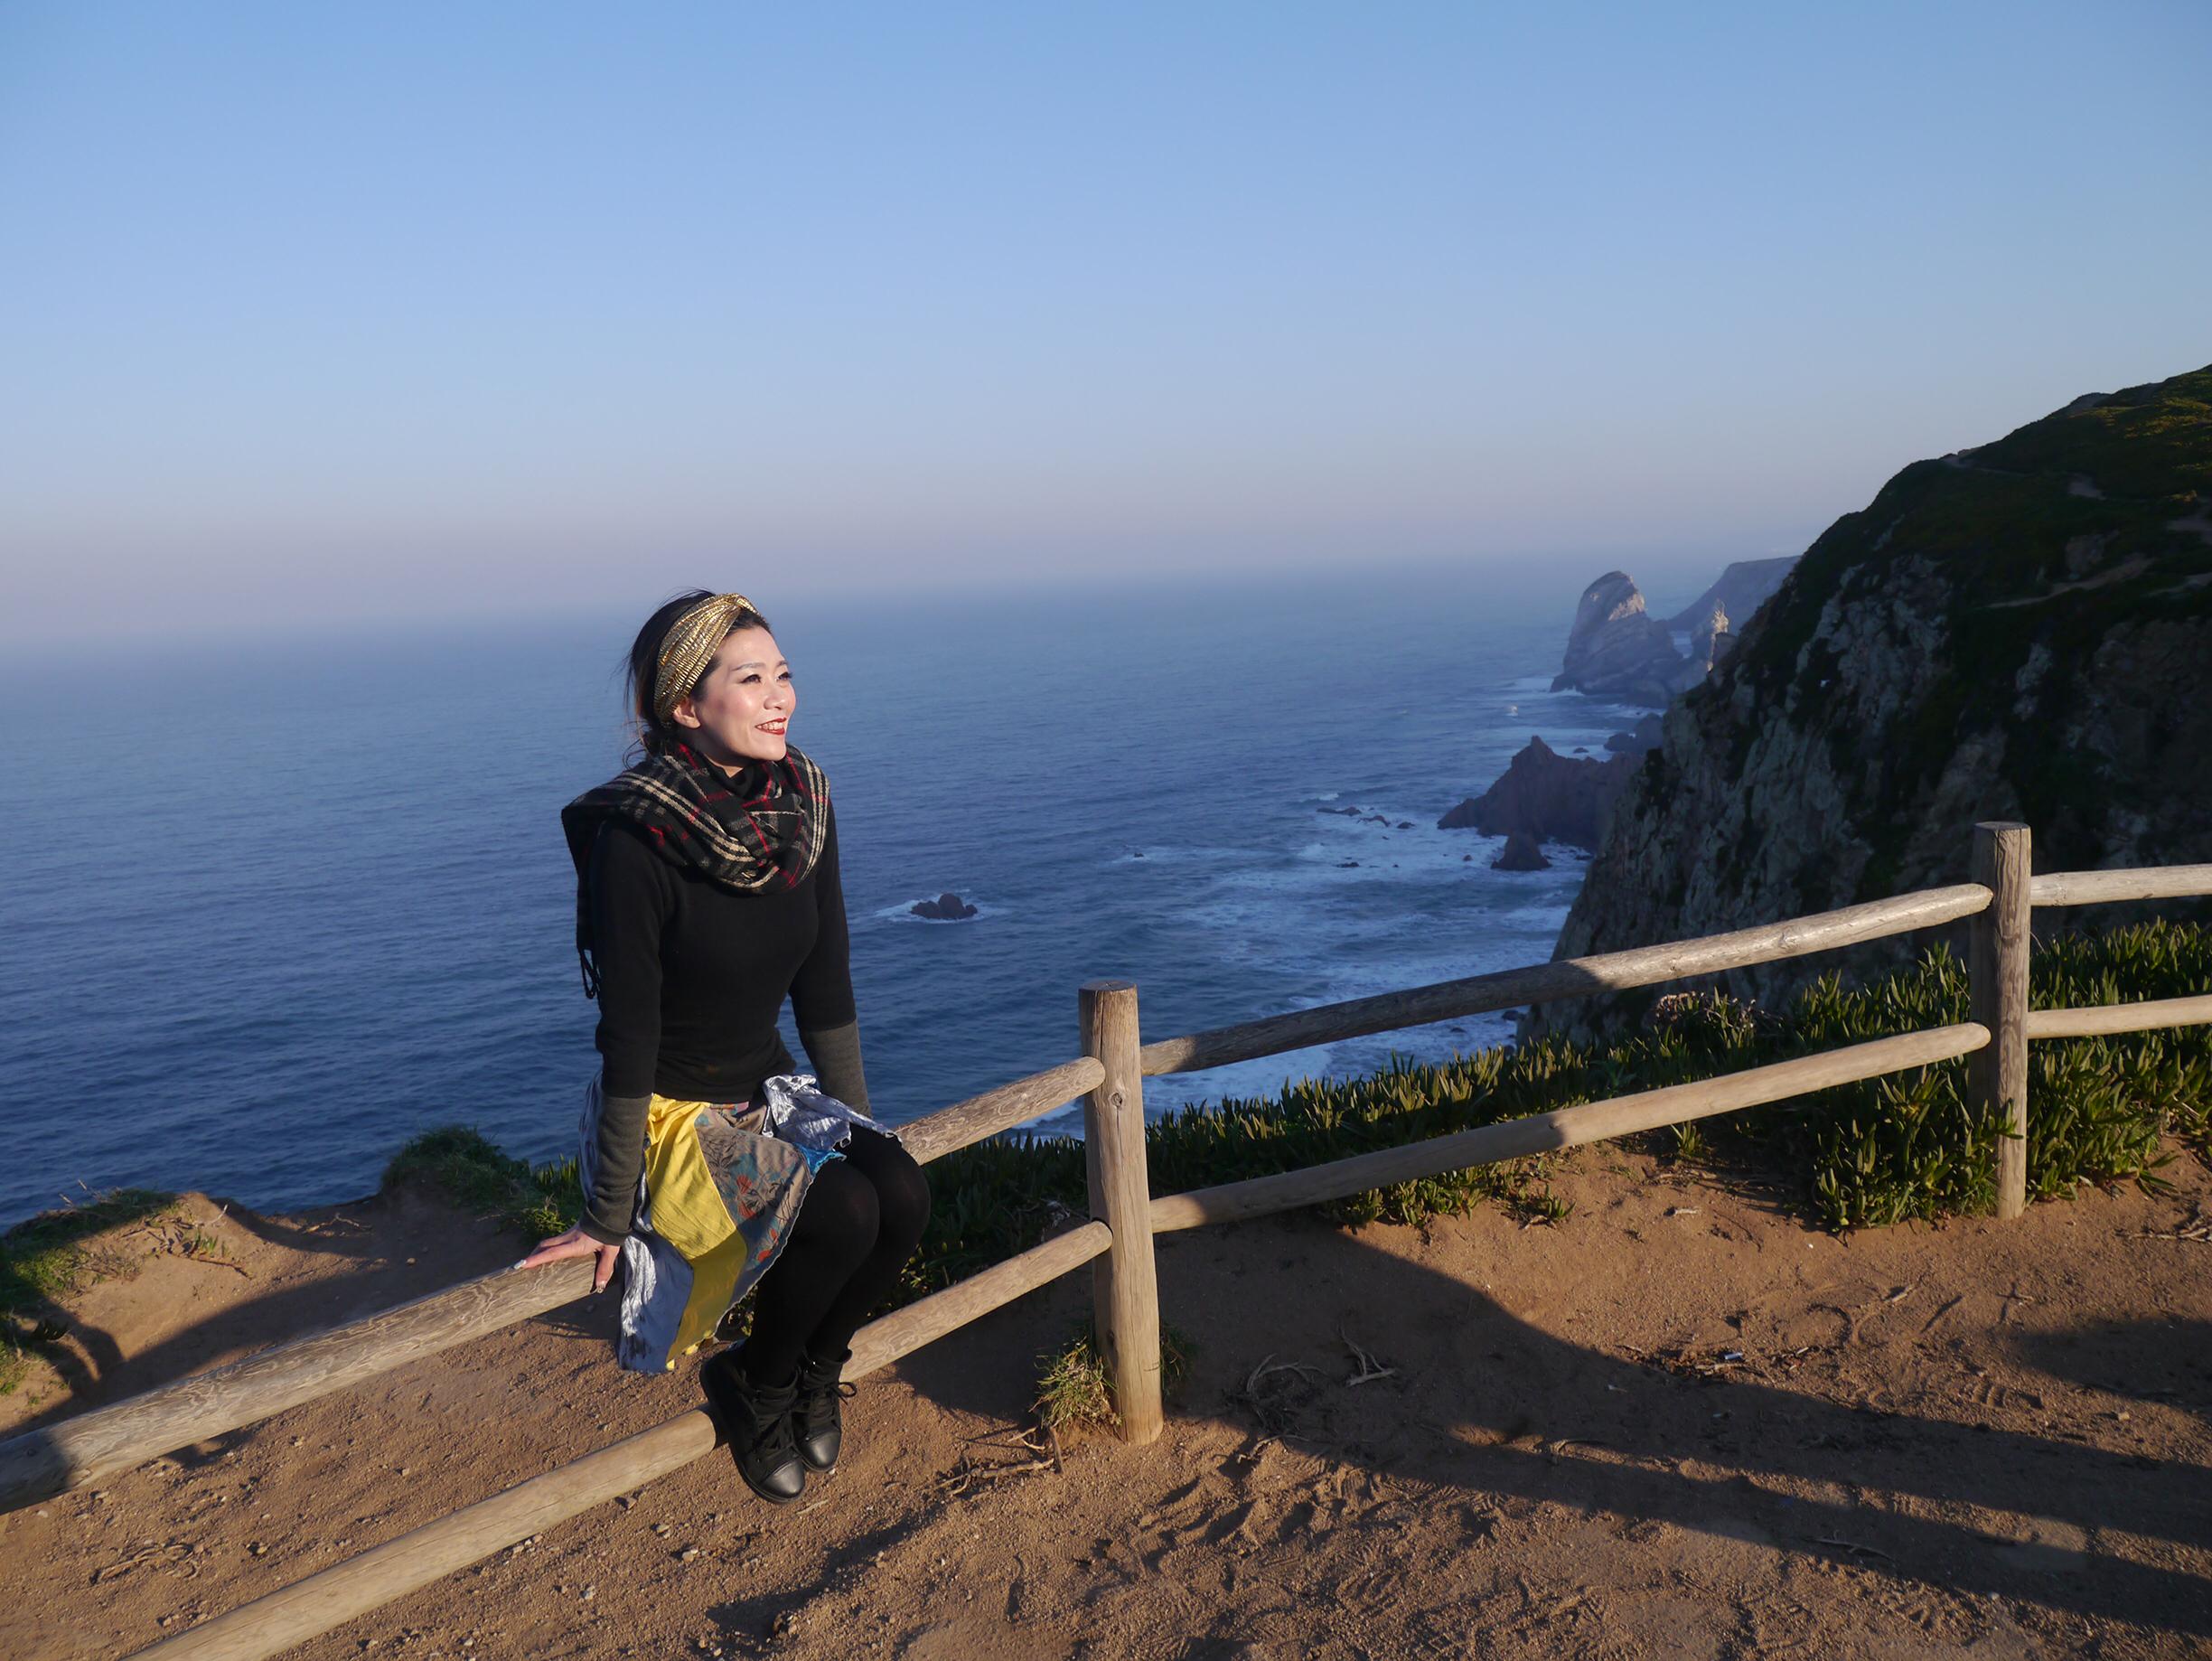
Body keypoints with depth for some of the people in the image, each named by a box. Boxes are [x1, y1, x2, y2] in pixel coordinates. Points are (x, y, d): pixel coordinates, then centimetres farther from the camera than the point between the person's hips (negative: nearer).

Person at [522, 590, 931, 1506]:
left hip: (769, 1094, 6)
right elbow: (628, 1035, -20)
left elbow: (826, 988, 4)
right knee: (843, 1215, -26)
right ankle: (753, 1386, 5)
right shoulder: (634, 839, -23)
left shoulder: (803, 803, -5)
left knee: (903, 1193, -20)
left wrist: (860, 1127, 10)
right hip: (671, 1117, -6)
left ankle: (814, 1371, 9)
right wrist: (608, 1216, -14)